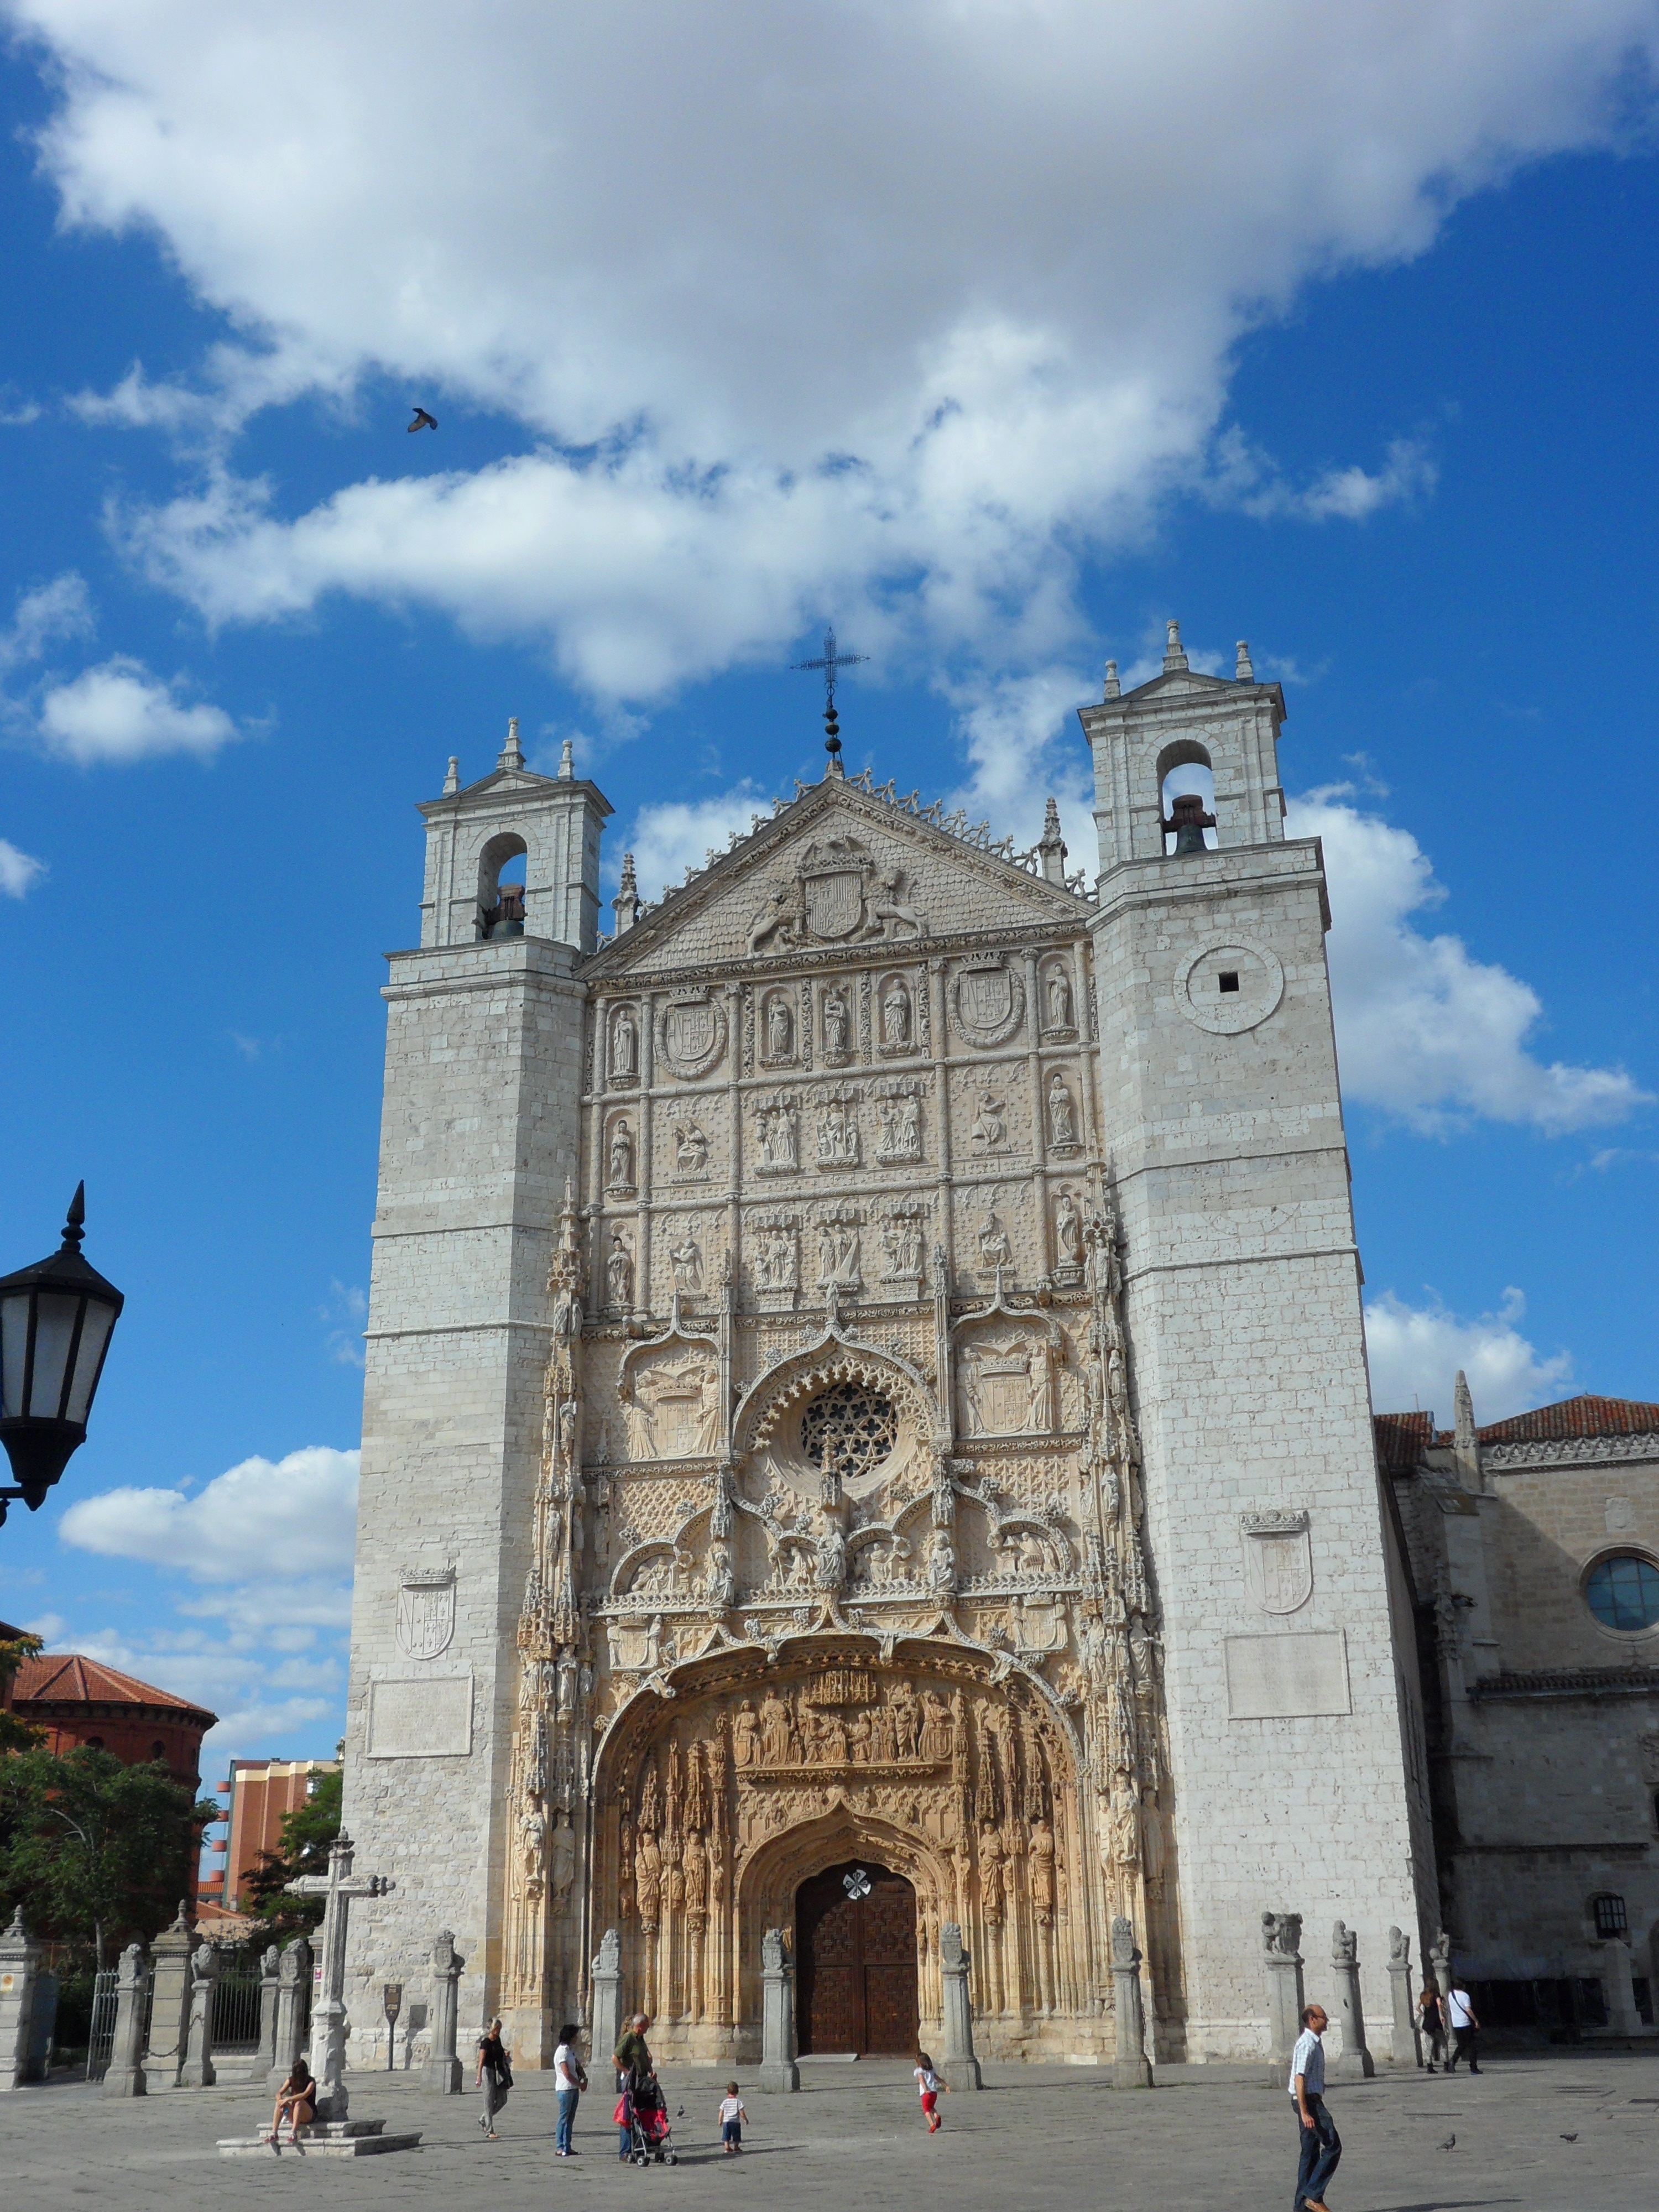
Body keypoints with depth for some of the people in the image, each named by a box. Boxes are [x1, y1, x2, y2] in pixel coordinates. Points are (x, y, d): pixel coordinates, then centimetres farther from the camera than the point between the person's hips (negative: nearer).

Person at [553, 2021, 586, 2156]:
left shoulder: (571, 2050, 14)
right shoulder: (562, 2052, -14)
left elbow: (578, 2066, 19)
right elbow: (567, 2074, -17)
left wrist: (584, 2079, 1)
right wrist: (580, 2084, -7)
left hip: (574, 2089, 9)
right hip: (565, 2089, -9)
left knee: (570, 2119, 9)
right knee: (564, 2118, -5)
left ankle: (567, 2147, 13)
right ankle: (560, 2148, -2)